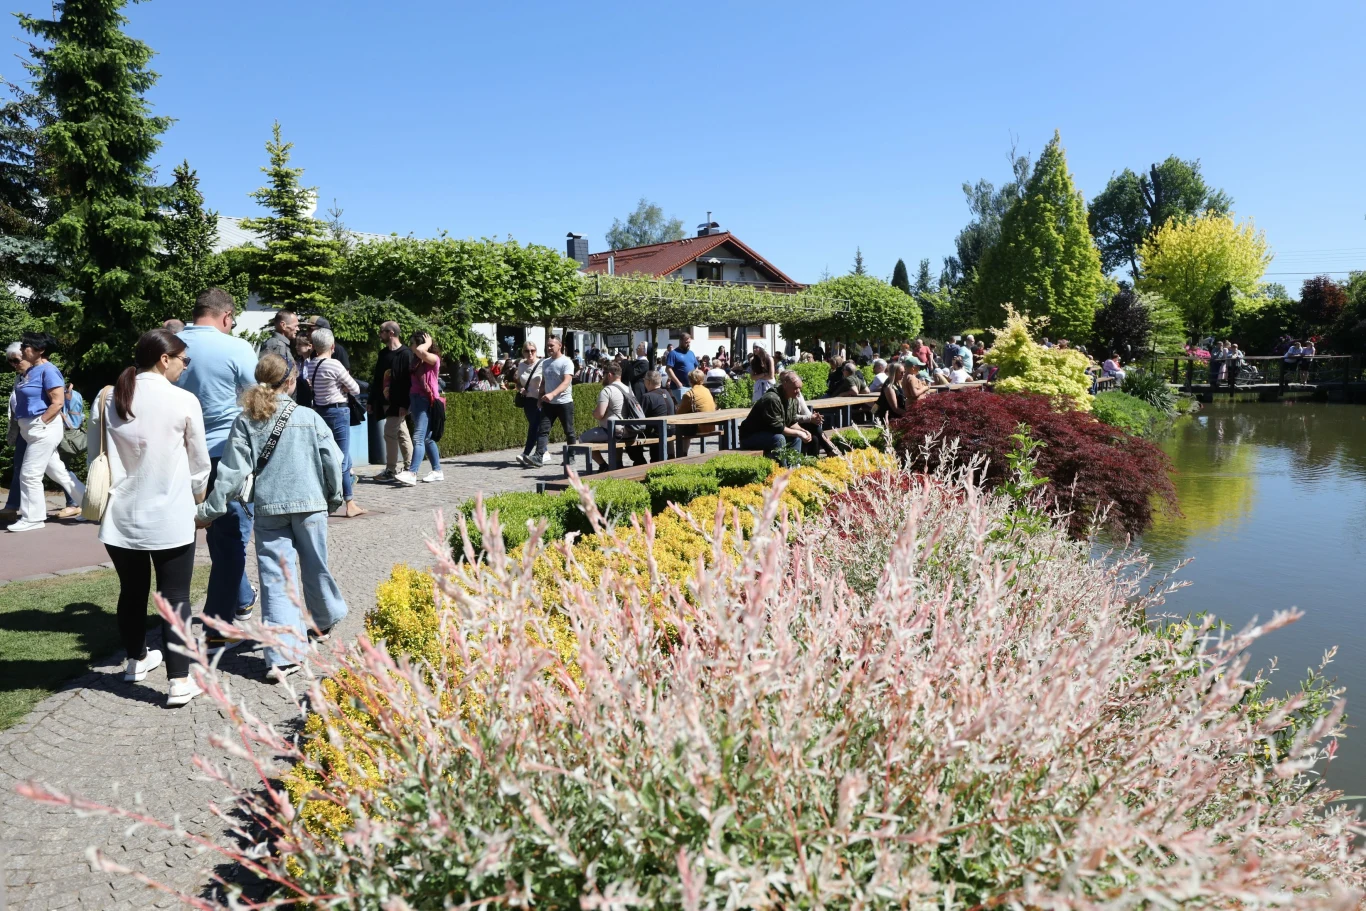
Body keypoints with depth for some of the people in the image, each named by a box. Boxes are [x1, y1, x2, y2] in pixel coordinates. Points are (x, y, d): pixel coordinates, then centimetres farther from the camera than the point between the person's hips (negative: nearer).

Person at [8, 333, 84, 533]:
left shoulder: (48, 370, -16)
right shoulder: (30, 370, 12)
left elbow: (58, 402, -22)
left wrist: (40, 423, -19)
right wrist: (16, 414, 12)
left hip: (43, 429, -10)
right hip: (34, 429, 10)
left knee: (29, 474, -4)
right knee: (57, 471, 13)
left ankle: (32, 519, 6)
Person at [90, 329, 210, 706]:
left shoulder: (106, 400, 0)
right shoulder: (184, 401, -10)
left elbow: (95, 455, 10)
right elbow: (199, 462, 0)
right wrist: (196, 498, 18)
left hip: (120, 516, 4)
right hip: (169, 517, -4)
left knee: (132, 591, 20)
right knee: (175, 597, 2)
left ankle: (137, 659, 38)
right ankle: (179, 681, 1)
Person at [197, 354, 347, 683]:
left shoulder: (245, 421, -1)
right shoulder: (309, 416, -2)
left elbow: (233, 470, -5)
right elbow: (332, 460, -1)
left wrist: (211, 509, 2)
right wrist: (334, 496, 15)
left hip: (268, 508, 0)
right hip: (309, 503, 0)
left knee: (276, 576, 0)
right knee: (315, 565, 18)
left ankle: (283, 654, -7)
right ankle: (325, 621, 40)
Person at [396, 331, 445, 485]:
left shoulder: (433, 359, -9)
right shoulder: (417, 360, 16)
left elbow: (420, 351, -28)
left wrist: (428, 343, -11)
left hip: (426, 401, -9)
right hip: (415, 400, 9)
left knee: (418, 438, -16)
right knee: (427, 438, 12)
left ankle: (411, 473, -22)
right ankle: (437, 472, 19)